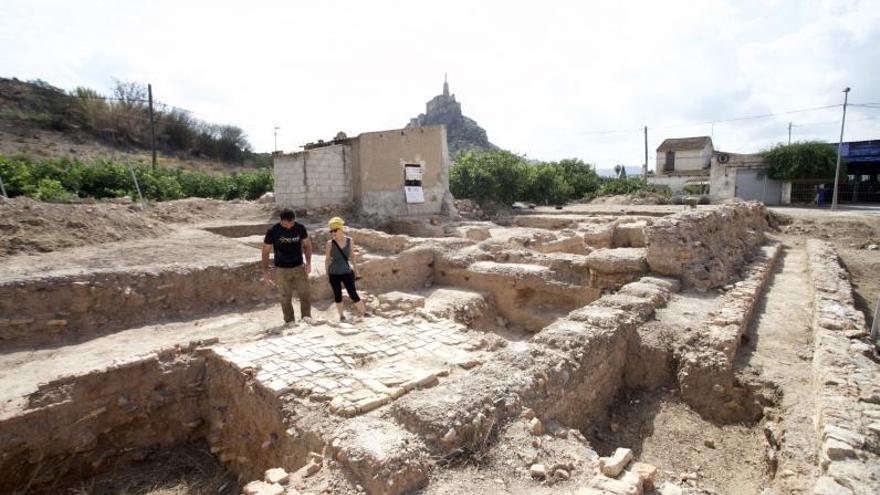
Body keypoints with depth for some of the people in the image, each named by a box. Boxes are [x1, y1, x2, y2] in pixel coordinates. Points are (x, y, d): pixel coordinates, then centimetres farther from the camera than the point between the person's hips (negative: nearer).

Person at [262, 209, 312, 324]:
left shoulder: (300, 228, -7)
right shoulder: (272, 231, -13)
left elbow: (307, 245, 6)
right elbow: (265, 252, -5)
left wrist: (308, 263, -6)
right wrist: (265, 272, -7)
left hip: (299, 267, 2)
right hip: (282, 270, -1)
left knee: (305, 294, -5)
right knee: (285, 297, 3)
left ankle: (306, 317, 4)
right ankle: (289, 321, 15)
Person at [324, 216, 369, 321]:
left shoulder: (349, 241, -5)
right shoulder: (330, 243, -10)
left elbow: (352, 256, 7)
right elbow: (327, 259, 0)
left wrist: (355, 269, 10)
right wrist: (327, 274, 3)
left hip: (347, 272, 0)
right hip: (334, 274, 0)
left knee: (353, 294, -2)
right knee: (337, 295, 10)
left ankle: (364, 312, 9)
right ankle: (341, 315, 26)